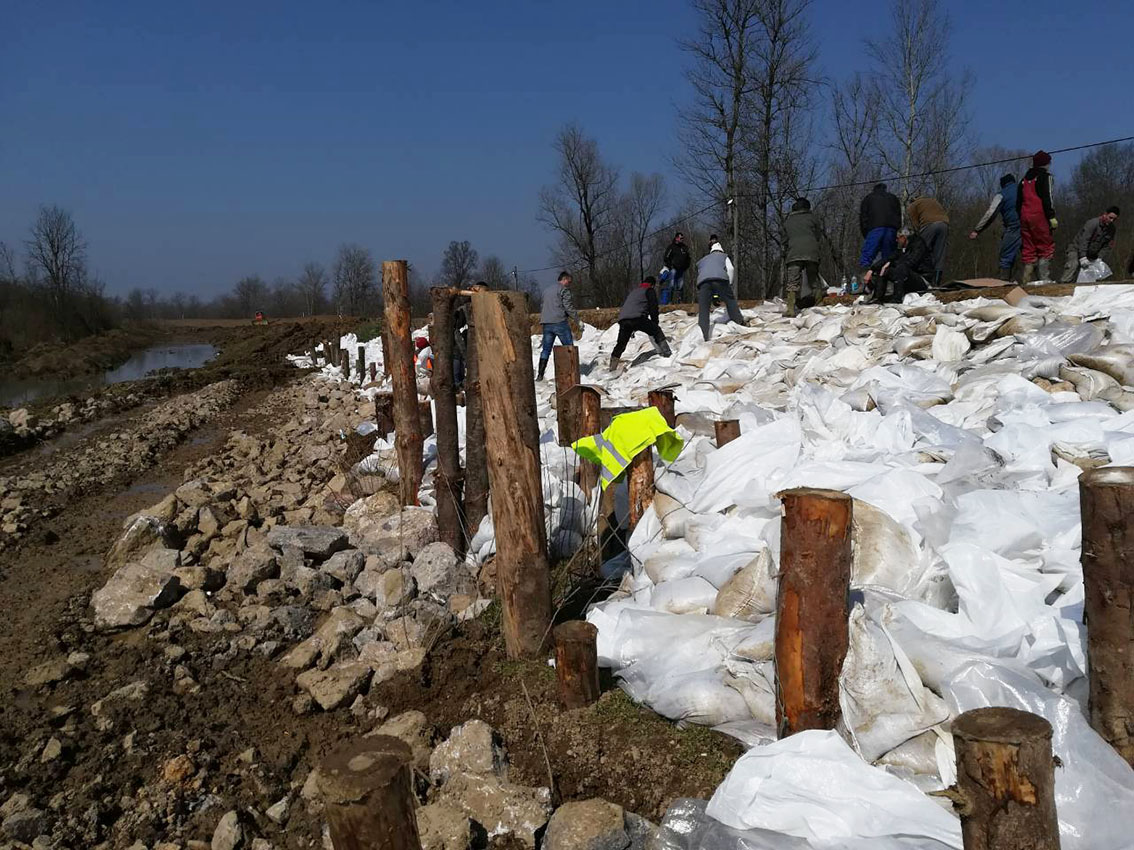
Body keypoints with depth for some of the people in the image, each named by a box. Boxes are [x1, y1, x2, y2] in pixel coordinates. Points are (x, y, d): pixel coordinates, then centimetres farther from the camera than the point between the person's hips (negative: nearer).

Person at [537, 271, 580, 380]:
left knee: (546, 349, 8)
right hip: (560, 323, -7)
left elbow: (542, 308, 23)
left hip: (546, 324, 7)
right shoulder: (564, 290, -2)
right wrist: (578, 320, -3)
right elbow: (569, 307, -9)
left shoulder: (546, 290, 22)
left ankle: (540, 374, 2)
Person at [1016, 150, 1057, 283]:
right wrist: (1052, 217, -12)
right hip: (1039, 217, -6)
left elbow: (1018, 202, 20)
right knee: (1046, 247, -4)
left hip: (1025, 217, 6)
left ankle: (1026, 281, 0)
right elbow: (1047, 198, -10)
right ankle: (1044, 278, -14)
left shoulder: (1024, 179, 21)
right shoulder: (1045, 176, 1)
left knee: (1028, 251, 6)